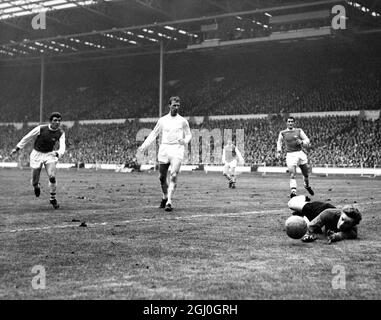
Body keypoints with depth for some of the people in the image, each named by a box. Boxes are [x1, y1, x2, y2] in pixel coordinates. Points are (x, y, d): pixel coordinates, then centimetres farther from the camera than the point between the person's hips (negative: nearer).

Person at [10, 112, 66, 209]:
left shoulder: (60, 133, -11)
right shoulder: (41, 128, -18)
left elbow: (62, 147, -19)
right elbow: (27, 137, -6)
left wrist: (58, 153, -43)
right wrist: (17, 148, -1)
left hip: (49, 155, 1)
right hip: (37, 155, -1)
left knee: (52, 177, -21)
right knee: (34, 181, 2)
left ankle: (53, 199, 1)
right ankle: (36, 186, 42)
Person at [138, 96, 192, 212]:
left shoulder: (183, 121, 6)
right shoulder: (162, 120, 11)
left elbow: (189, 135, 11)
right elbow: (154, 133, 18)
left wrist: (185, 141, -12)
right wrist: (144, 145, 9)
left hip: (177, 150, -3)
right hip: (164, 149, 3)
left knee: (173, 176, -17)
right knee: (162, 177, 9)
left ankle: (169, 202, -17)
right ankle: (165, 197, 33)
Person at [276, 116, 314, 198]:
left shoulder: (299, 131, 7)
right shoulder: (282, 133, 6)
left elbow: (307, 140, 6)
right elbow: (279, 142, 24)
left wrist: (302, 142, -14)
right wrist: (278, 151, 13)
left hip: (300, 153, 2)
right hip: (290, 155, -2)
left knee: (306, 173, 11)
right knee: (292, 174, -15)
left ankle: (307, 186, 38)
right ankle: (293, 191, -21)